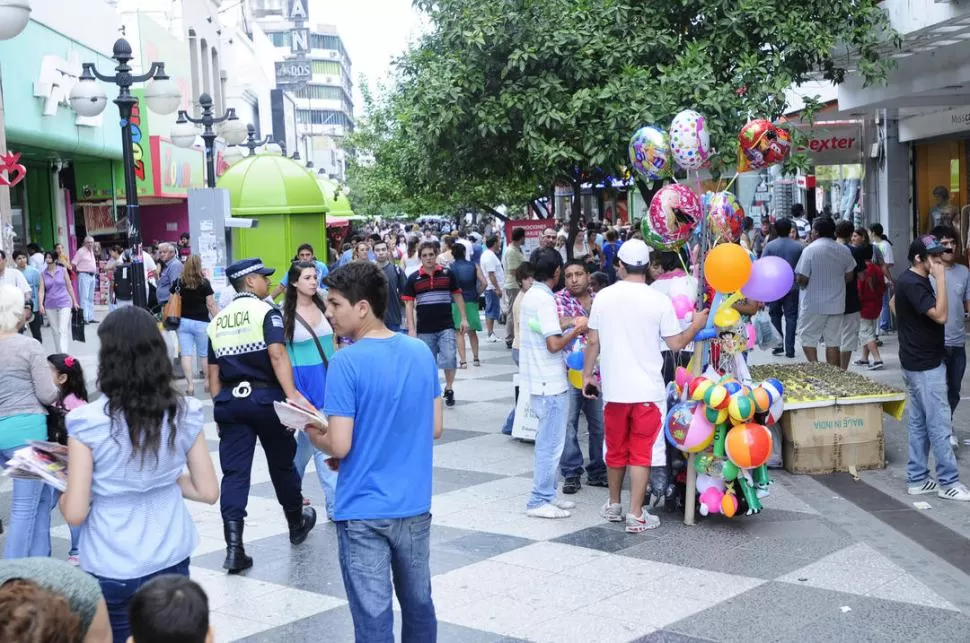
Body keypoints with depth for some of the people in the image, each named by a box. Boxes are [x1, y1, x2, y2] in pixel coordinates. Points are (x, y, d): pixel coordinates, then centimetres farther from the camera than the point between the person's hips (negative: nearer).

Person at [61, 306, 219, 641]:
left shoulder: (86, 422, -17)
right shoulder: (185, 414, -8)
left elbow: (74, 513, -14)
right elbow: (208, 492, -2)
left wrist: (64, 489, 6)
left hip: (113, 573, -2)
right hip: (171, 562, 3)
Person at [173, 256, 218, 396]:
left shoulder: (178, 282, 2)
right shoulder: (204, 283, -6)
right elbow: (211, 305, -7)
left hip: (183, 322, 2)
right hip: (201, 323, -2)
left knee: (186, 354, -1)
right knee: (204, 354, 11)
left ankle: (190, 384, -9)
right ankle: (208, 382, 21)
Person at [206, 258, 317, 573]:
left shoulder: (218, 320, 13)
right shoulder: (265, 311, -5)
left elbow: (213, 372, 15)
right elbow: (277, 354, -20)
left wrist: (220, 406, 21)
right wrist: (292, 394, -28)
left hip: (229, 400, 4)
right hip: (264, 397, -4)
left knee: (234, 472, 1)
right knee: (282, 462, 15)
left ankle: (234, 548, -7)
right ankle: (296, 523, 35)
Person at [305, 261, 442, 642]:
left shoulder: (346, 362, -16)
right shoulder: (422, 352, 0)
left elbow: (339, 446, -18)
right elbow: (434, 428, 7)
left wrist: (310, 431, 2)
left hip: (363, 510, -5)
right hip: (414, 504, 5)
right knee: (418, 603, 20)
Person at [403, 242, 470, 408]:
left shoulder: (447, 274, 1)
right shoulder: (413, 279, 0)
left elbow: (457, 296, 8)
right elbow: (409, 303, 2)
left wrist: (464, 318, 3)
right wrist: (411, 328, -4)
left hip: (446, 326, -1)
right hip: (424, 329, 1)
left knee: (449, 358, -10)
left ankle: (449, 388, 12)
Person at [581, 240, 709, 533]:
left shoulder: (603, 297, -2)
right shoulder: (659, 300, -9)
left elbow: (593, 341, 3)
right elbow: (676, 344, -4)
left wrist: (587, 375, 15)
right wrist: (697, 324, 13)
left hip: (613, 388, 3)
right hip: (647, 389, -3)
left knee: (616, 450, 18)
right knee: (642, 453, 4)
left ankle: (614, 505, 33)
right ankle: (636, 516, 6)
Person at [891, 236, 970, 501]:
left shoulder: (911, 280, 10)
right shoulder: (913, 284, -21)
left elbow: (894, 302, 29)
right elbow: (940, 315, -28)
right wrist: (941, 278, -27)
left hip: (919, 362, 10)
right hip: (925, 365, -10)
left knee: (920, 423, 13)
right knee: (939, 425, -4)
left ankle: (917, 479, 18)